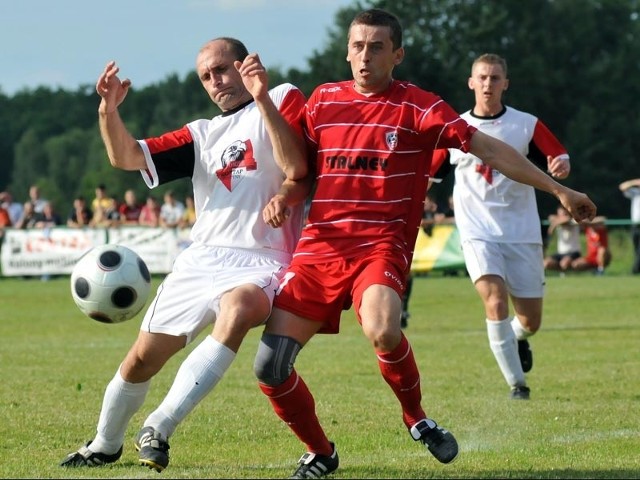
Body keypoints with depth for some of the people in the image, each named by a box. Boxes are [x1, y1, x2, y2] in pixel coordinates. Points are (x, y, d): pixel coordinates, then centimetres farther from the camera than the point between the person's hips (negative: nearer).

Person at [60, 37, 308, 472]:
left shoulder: (283, 99, 6)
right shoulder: (203, 134, 20)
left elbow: (296, 166, -11)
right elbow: (126, 157, 10)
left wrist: (262, 98, -19)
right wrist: (109, 110, -8)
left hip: (259, 262, -5)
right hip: (201, 260, 5)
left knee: (237, 311, -37)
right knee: (143, 357, 5)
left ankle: (160, 428, -37)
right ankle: (105, 445, 30)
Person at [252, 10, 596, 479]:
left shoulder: (418, 107, 0)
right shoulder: (324, 99, 11)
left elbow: (488, 148, 0)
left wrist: (557, 188, -2)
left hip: (382, 245, -4)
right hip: (319, 245, 4)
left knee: (382, 330, -36)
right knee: (269, 365, -8)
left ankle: (417, 419, -5)